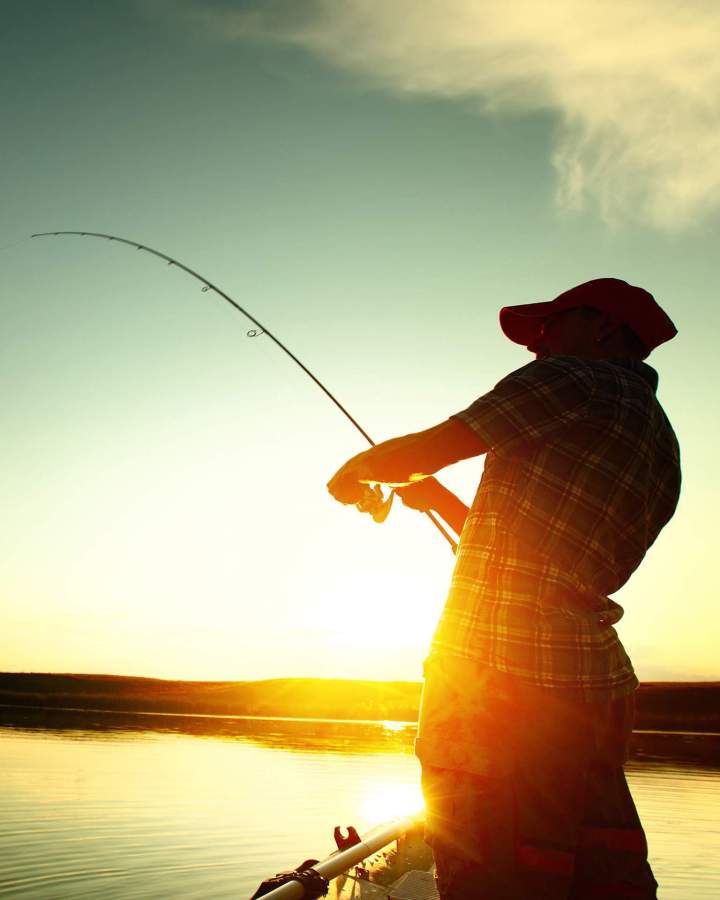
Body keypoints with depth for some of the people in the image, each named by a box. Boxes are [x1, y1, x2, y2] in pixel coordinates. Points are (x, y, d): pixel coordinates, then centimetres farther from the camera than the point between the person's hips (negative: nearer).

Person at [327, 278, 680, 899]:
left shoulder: (573, 380, -4)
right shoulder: (663, 445, 21)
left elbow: (425, 451, -4)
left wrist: (355, 470, 16)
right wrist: (438, 498, 28)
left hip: (494, 668, -9)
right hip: (599, 678, 9)